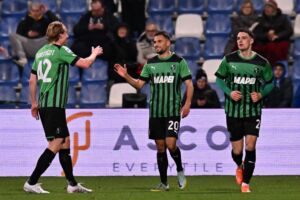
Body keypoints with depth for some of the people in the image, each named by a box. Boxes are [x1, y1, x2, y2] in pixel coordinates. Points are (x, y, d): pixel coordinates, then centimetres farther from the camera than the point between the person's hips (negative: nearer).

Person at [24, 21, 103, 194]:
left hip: (43, 104, 9)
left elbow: (32, 80, 16)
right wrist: (94, 54, 10)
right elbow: (85, 63, -11)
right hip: (55, 105, -9)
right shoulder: (60, 51, -10)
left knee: (65, 141, 13)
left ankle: (72, 184, 16)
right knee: (56, 144, -9)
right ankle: (31, 183, -12)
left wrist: (34, 103, 23)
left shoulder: (41, 52, 14)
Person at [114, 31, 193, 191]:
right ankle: (164, 183, 12)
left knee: (171, 144, -15)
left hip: (173, 111, -4)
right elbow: (139, 84, 9)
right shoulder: (150, 63, 9)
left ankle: (180, 170, 13)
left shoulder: (179, 62, -1)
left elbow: (189, 84, -2)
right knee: (160, 147, 5)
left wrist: (187, 103, -13)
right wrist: (126, 76, -8)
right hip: (155, 112, 4)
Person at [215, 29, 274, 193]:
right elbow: (219, 79, 6)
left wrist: (261, 94, -10)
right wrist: (229, 93, -11)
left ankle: (245, 183, -1)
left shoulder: (262, 62, -3)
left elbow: (269, 83, 8)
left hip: (253, 110, -1)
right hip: (233, 110, 1)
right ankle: (240, 167, 41)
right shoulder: (229, 60, -3)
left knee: (250, 146, -12)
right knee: (237, 150, 5)